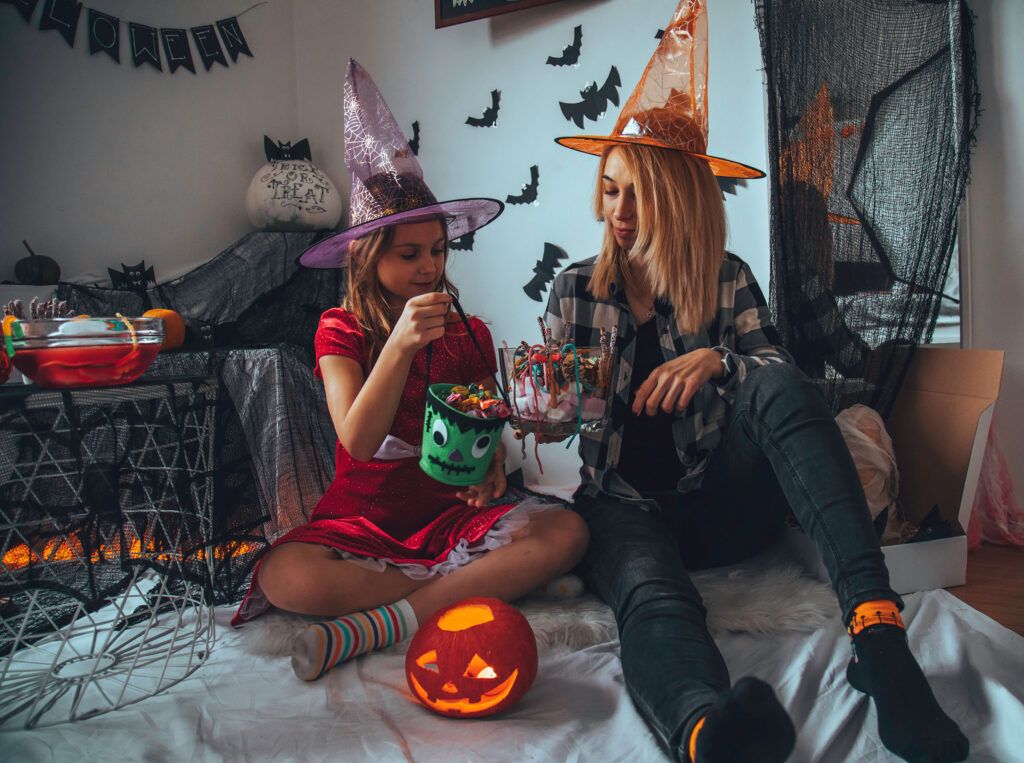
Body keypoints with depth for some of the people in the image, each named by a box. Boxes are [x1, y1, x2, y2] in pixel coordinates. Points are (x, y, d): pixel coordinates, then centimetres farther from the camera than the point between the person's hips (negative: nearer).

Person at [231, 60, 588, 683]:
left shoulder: (470, 335, 6)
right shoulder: (342, 332, -2)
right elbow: (358, 440, -17)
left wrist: (492, 466, -12)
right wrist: (401, 343, -29)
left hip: (452, 511, 3)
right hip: (365, 518, -2)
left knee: (566, 532, -25)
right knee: (284, 576, -33)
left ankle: (379, 623, -27)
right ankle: (486, 587, -22)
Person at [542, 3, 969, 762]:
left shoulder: (728, 280, 8)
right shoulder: (575, 289, 9)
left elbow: (783, 380, -3)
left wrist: (721, 362, -23)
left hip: (716, 505, 1)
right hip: (621, 505, 0)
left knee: (778, 384, -29)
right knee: (650, 589, -37)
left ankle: (877, 624, -43)